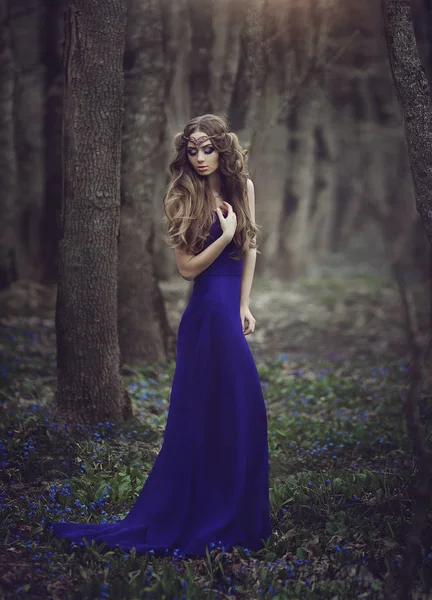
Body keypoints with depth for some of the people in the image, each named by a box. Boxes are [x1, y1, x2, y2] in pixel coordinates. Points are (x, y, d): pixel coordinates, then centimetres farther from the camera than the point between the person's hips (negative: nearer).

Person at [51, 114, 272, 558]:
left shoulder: (242, 187, 5)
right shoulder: (184, 199, -8)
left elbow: (250, 247, 11)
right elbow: (188, 267, -10)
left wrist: (244, 304, 5)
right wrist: (224, 235, -21)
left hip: (230, 307, 6)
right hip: (209, 309, -6)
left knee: (239, 408, 11)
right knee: (204, 412, -3)